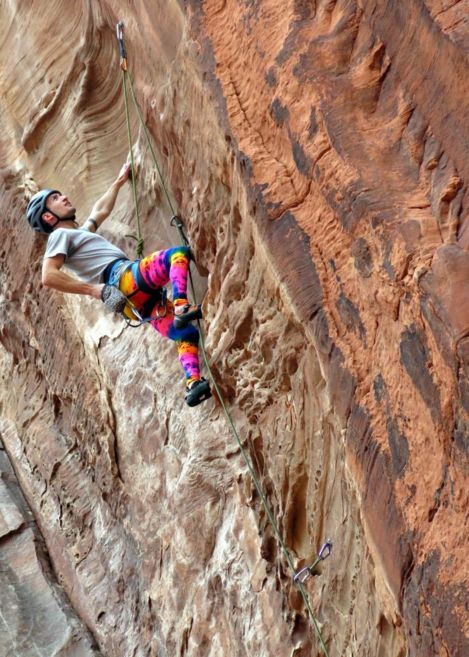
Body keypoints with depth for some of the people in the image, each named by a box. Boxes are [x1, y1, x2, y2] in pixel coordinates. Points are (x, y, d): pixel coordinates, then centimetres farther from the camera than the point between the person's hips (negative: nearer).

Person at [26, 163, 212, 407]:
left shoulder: (80, 232, 35)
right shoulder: (60, 235, 6)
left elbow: (101, 210, 52)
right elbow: (49, 276, -10)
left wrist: (119, 181, 55)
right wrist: (95, 290, -14)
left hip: (140, 301, 8)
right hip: (125, 278, -8)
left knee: (186, 334, -3)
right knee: (179, 253, -21)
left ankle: (192, 385, -18)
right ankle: (182, 308, -37)